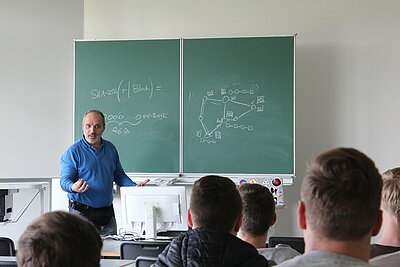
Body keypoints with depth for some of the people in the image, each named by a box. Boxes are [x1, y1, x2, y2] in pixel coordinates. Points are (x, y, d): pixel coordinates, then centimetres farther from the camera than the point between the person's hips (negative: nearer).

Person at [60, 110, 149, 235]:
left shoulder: (110, 148, 10)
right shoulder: (73, 151, -7)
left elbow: (119, 175, 17)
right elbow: (64, 180, -11)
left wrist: (134, 186, 1)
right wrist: (73, 187, -33)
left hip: (107, 212, 5)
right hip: (82, 212, -5)